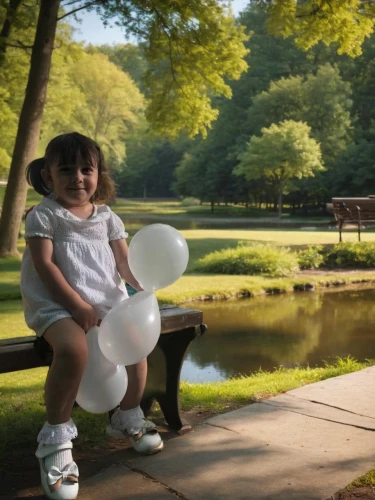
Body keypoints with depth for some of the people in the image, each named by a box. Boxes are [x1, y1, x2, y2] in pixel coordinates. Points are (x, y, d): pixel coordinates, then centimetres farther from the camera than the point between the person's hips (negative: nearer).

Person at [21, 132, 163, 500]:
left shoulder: (107, 217, 11)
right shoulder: (43, 216, -4)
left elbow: (123, 260, 6)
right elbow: (44, 265, -12)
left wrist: (141, 283, -16)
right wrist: (76, 304, -21)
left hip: (106, 300, 6)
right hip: (55, 303, -6)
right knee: (73, 349, -34)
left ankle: (128, 418, 22)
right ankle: (56, 438, -19)